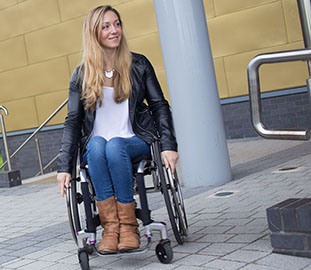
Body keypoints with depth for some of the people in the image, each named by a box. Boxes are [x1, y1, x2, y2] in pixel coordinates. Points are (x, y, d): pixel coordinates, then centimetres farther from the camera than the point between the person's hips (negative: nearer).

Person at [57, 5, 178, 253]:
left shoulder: (138, 65, 5)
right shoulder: (81, 75, 4)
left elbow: (159, 105, 5)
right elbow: (73, 122, 2)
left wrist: (169, 146, -9)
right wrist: (64, 167, -7)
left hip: (134, 141, -1)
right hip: (95, 146, 1)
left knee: (114, 146, -35)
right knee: (97, 144, -35)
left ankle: (129, 224, -28)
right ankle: (110, 226, -34)